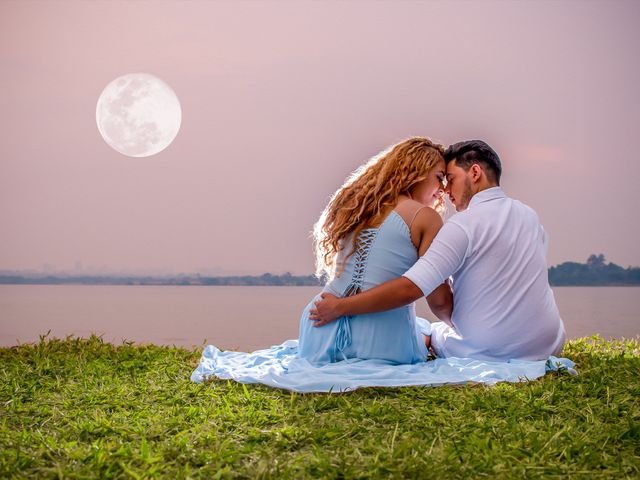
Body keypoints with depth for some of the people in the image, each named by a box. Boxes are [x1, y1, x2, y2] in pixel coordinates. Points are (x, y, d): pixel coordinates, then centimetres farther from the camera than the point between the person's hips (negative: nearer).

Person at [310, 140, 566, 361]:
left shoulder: (463, 224, -16)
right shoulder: (531, 217, 6)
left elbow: (410, 288, -25)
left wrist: (339, 307, -18)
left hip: (485, 353, -4)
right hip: (547, 346, 4)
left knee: (434, 331, 25)